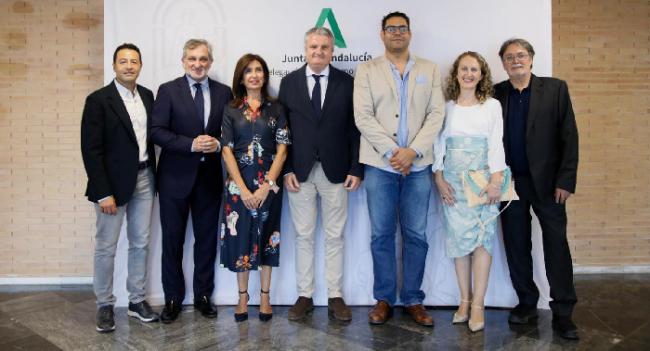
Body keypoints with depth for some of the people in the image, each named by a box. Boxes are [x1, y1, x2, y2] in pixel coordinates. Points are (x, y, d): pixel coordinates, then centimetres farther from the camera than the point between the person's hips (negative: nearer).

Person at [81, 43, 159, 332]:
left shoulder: (147, 96, 7)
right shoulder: (98, 100, -10)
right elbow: (91, 150, -13)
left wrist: (154, 174, 6)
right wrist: (103, 193, -17)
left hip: (144, 179, 5)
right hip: (114, 182, -5)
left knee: (140, 243, 12)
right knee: (106, 247, 5)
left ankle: (137, 301, 25)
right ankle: (104, 305, 20)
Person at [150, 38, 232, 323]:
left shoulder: (224, 92, 5)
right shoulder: (168, 90, -1)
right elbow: (157, 131, -9)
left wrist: (217, 144, -15)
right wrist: (191, 144, -20)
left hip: (209, 176, 2)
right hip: (176, 176, -2)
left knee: (207, 238, 11)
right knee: (172, 239, 7)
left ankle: (203, 295, 26)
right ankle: (173, 299, 21)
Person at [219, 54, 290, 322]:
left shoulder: (276, 109, 5)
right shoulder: (231, 110, 4)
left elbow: (282, 149, -1)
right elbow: (226, 150, -2)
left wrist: (267, 186, -11)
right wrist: (243, 189, -11)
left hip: (268, 183, 0)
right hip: (238, 183, 0)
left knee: (266, 236, 7)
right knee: (240, 237, 4)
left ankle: (265, 297, 19)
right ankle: (242, 297, 18)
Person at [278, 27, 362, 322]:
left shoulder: (347, 82, 3)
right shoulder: (289, 82, 4)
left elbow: (355, 129, 2)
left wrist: (356, 169, -4)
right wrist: (286, 170, -5)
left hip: (335, 171, 0)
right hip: (300, 172, 1)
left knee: (334, 236, 7)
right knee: (304, 236, 8)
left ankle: (335, 296, 18)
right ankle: (304, 295, 19)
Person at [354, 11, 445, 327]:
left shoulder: (430, 70, 11)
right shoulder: (367, 70, 7)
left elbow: (436, 114, 2)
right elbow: (363, 116, -3)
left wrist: (413, 151, -11)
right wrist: (391, 151, -12)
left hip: (418, 164, 1)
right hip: (380, 164, -1)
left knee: (416, 235, 4)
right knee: (382, 235, 4)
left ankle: (413, 299, 16)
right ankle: (384, 299, 15)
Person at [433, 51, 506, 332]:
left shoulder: (492, 106, 6)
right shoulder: (447, 107, 8)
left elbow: (496, 144, -1)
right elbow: (439, 145, 6)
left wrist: (496, 180, -10)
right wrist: (439, 179, -4)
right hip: (453, 181, 1)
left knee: (482, 238, -5)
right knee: (459, 238, 2)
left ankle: (478, 305, 1)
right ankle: (465, 299, 12)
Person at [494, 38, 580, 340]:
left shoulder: (555, 89, 1)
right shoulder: (495, 94, 5)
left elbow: (569, 136, -3)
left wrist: (566, 180, -9)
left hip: (547, 182, -2)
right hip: (510, 183, 2)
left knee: (557, 245, 3)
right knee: (516, 246, 9)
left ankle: (563, 312, 13)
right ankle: (527, 304, 23)